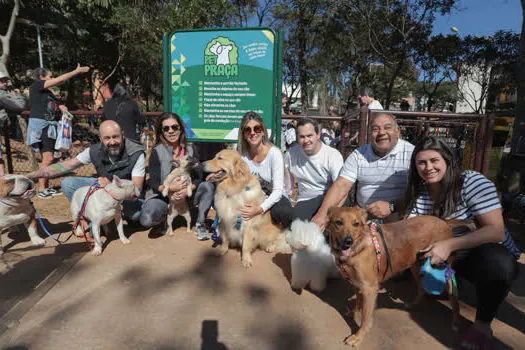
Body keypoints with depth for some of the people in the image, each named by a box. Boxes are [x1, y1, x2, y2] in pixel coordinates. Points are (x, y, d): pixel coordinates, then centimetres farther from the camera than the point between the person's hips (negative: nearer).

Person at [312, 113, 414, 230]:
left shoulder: (411, 153, -2)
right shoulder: (358, 154, 7)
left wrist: (392, 207, -22)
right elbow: (341, 186, -2)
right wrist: (322, 214, -14)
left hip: (398, 217, -3)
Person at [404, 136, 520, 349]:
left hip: (490, 254, -4)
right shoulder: (419, 192, -3)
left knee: (496, 263, -37)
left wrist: (450, 245, -37)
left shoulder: (473, 182, -18)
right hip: (449, 259, 5)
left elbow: (496, 231, -26)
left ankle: (483, 324, -11)